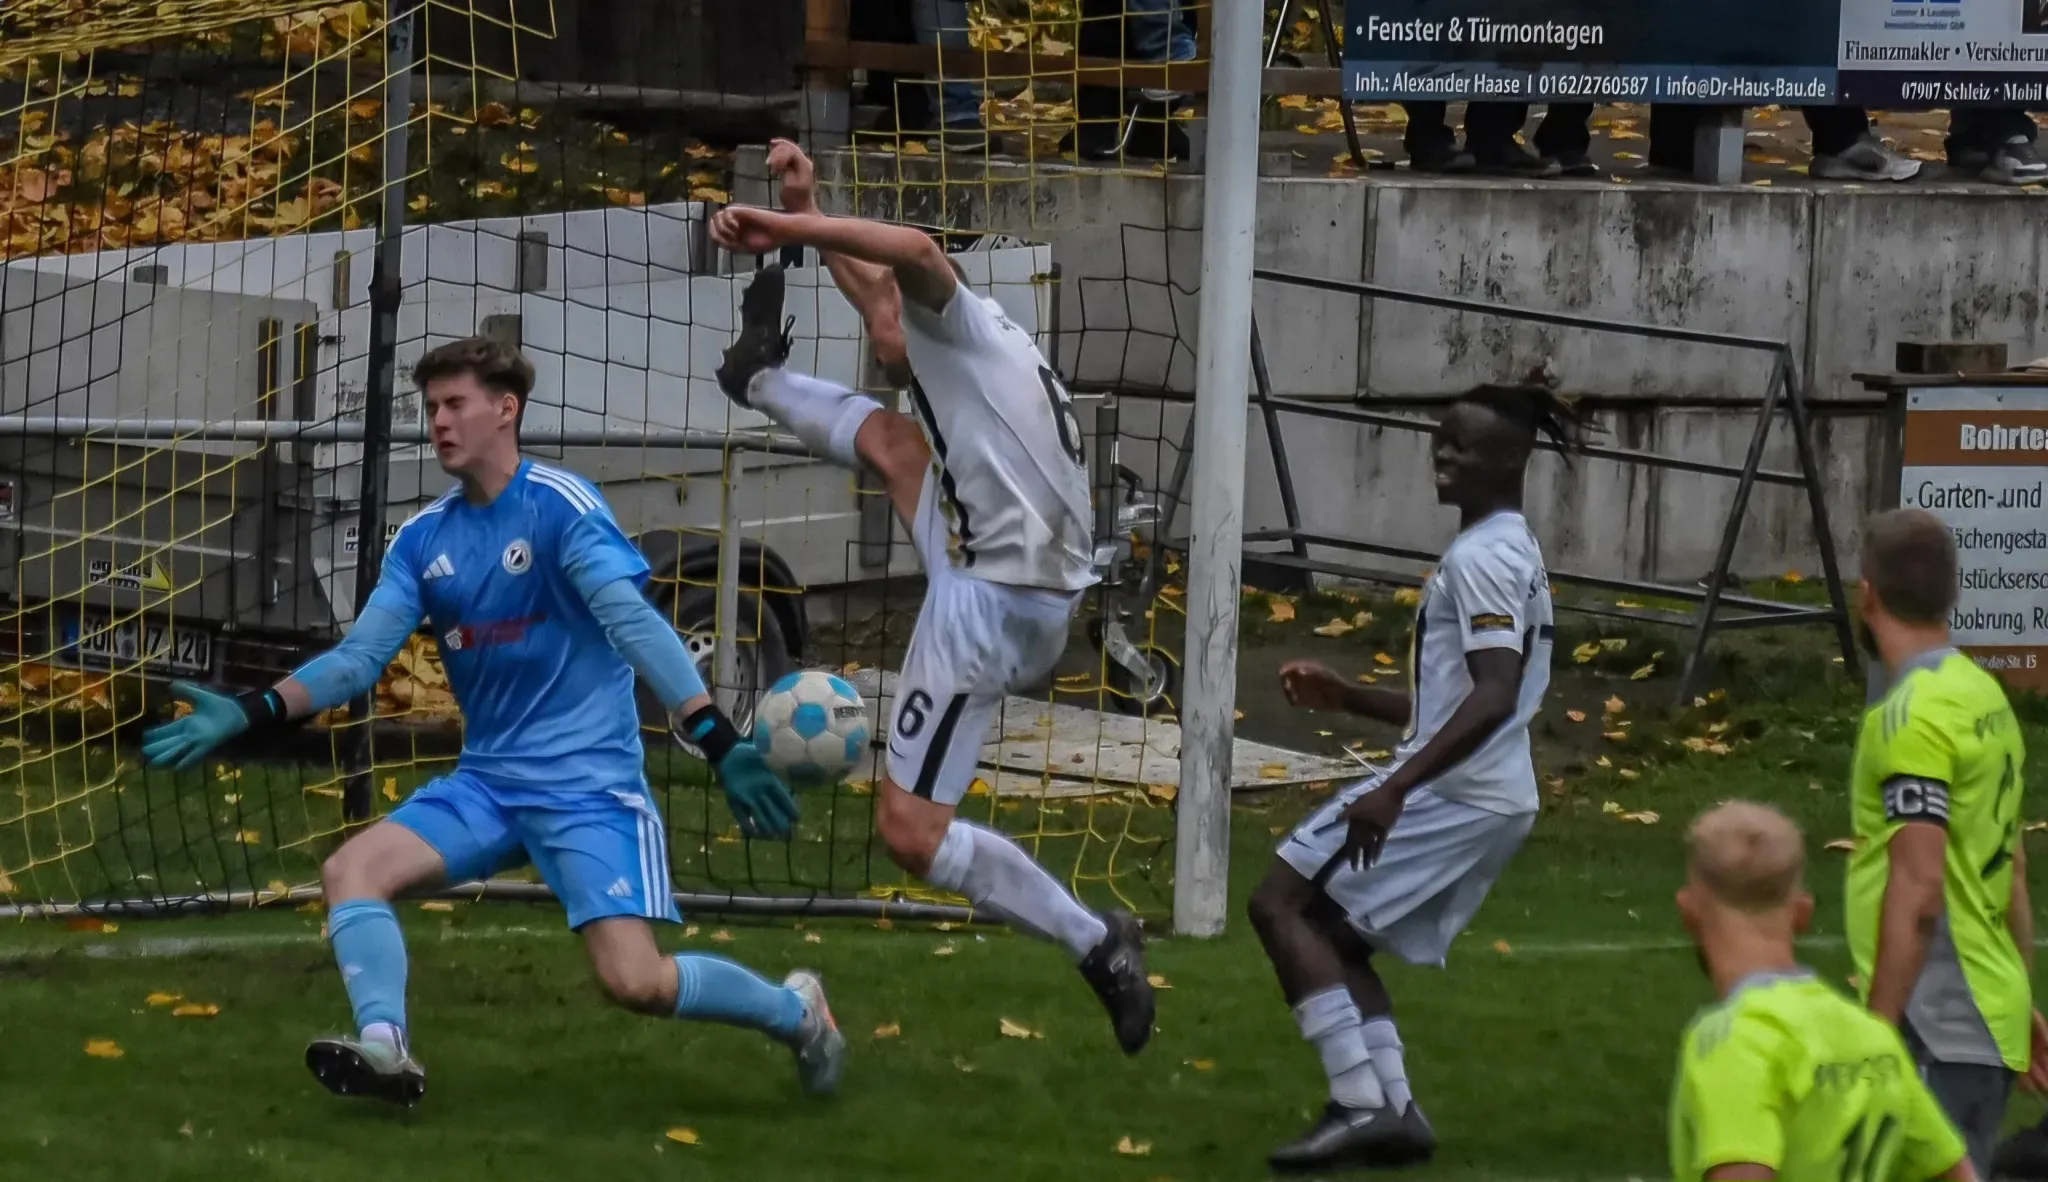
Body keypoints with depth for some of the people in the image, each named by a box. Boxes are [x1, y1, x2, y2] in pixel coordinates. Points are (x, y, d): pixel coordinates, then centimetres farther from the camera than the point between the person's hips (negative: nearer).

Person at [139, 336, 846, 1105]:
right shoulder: (424, 538, 6)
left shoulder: (559, 505, -12)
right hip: (487, 779, 6)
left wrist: (719, 741, -30)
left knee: (634, 981, -17)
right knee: (351, 871, -14)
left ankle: (795, 1010, 8)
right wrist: (247, 714, -8)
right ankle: (385, 1048, -25)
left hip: (587, 780, -6)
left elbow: (636, 625, -20)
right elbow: (360, 657, 5)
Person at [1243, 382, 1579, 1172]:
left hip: (1451, 789, -10)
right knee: (1333, 931, 18)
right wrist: (1347, 698, 22)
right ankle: (1393, 1111, 9)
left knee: (1282, 903, -8)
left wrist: (1397, 788, -30)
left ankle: (1362, 1102, -17)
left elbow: (1494, 698, -25)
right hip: (1488, 799, 10)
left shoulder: (1482, 558, -13)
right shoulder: (1506, 552, 19)